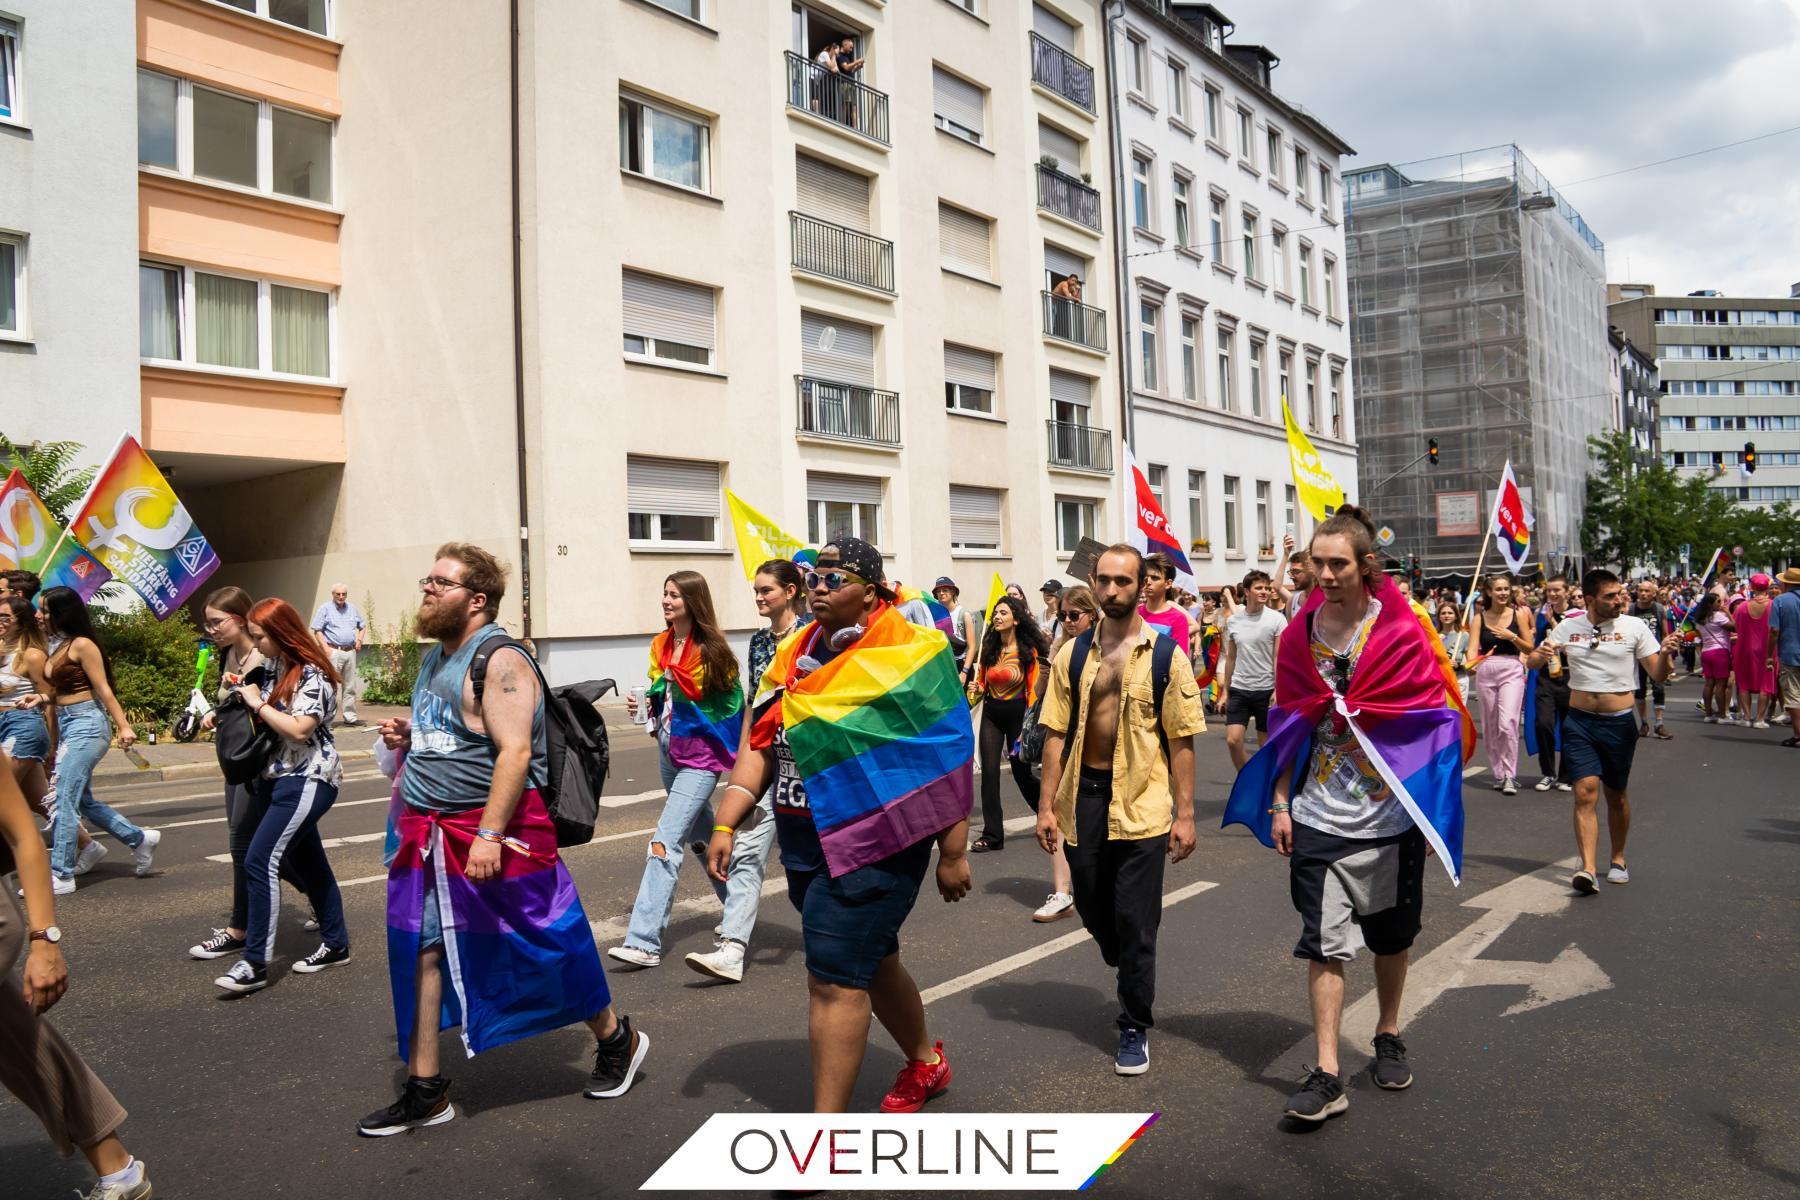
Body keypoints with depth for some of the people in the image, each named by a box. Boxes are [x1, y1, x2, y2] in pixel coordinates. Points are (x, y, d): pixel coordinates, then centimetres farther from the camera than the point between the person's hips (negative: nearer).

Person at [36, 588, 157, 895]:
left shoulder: (82, 645, -10)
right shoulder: (59, 647, 14)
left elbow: (103, 689, -14)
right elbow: (58, 691, 13)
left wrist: (123, 726, -18)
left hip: (86, 724, -9)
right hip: (66, 724, 9)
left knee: (65, 799, -9)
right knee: (81, 800, 14)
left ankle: (60, 875, -5)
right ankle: (139, 839, 26)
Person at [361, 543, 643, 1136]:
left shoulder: (499, 660, -15)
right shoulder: (435, 659, 14)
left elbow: (514, 750, -23)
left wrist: (489, 833, -27)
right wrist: (406, 736, 7)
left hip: (497, 826, -9)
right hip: (429, 832, 9)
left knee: (544, 946, 3)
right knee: (422, 951, 8)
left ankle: (616, 1041, 25)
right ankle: (424, 1091, 20)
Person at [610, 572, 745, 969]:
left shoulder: (710, 650, -12)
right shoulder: (661, 645, 6)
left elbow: (732, 702, -5)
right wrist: (645, 704, -1)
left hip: (701, 757, -8)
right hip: (669, 752, 8)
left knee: (666, 841, -14)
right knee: (700, 835, 19)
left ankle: (644, 942, -15)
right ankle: (739, 905, 38)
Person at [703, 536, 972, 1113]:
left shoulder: (907, 655, -12)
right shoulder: (794, 656, 8)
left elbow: (948, 758, -12)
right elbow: (758, 746, 7)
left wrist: (953, 853, -12)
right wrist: (725, 826, -2)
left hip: (871, 844, -7)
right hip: (803, 842, 7)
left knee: (835, 978, -8)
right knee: (871, 961, 22)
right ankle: (925, 1061, 46)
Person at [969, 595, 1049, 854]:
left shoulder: (1028, 651, -8)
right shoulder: (989, 647, 4)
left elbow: (1033, 688, -7)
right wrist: (978, 689, -7)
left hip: (1017, 713, -3)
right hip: (991, 713, 3)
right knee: (989, 772, -5)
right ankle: (992, 835, -1)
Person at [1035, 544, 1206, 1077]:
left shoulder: (1166, 655, -3)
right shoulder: (1073, 653, 4)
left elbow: (1181, 741, -2)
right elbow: (1056, 732, 4)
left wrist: (1184, 813, -5)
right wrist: (1047, 805, 0)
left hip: (1141, 804, -3)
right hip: (1082, 797, 3)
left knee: (1135, 921, 2)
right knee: (1094, 911, 15)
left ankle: (1135, 1026, 18)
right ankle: (1132, 977, 44)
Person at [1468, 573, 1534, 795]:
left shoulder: (1518, 614, 3)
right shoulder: (1479, 618, 3)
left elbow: (1529, 648, 5)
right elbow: (1473, 647, -5)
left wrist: (1512, 637, -12)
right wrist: (1472, 663, -26)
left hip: (1512, 671, -2)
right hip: (1485, 671, 2)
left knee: (1507, 723, -16)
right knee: (1490, 726, 8)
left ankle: (1510, 776, -8)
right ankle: (1498, 774, 21)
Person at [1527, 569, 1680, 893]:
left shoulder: (1634, 626, -2)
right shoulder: (1568, 628, 2)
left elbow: (1659, 675, -1)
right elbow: (1531, 662, 8)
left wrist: (1666, 653, -23)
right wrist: (1542, 654, -15)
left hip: (1620, 721, 0)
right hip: (1580, 721, 0)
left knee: (1617, 796, 13)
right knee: (1586, 792, -10)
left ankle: (1618, 860, 32)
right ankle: (1587, 869, -16)